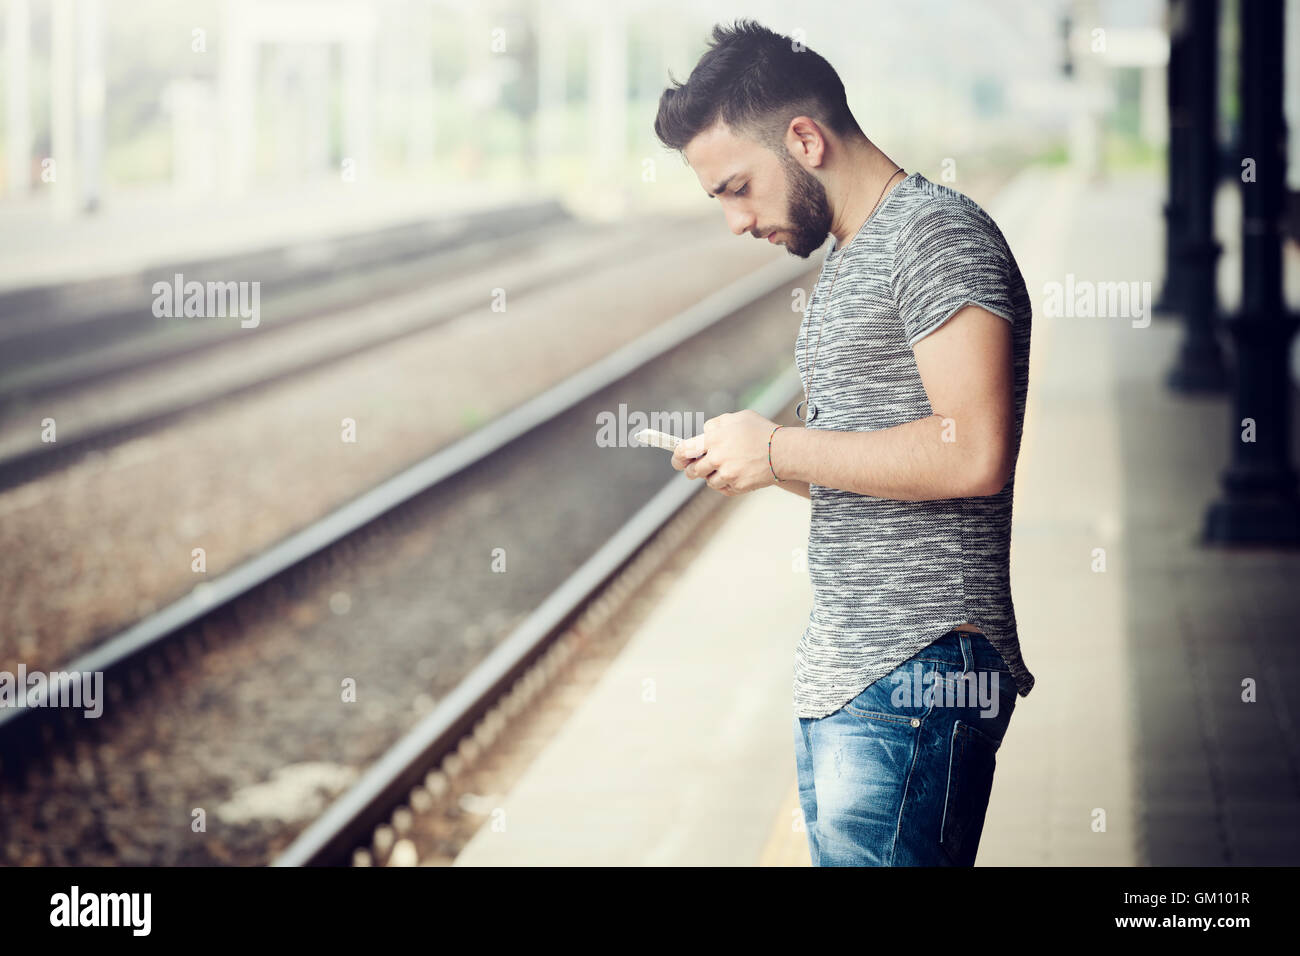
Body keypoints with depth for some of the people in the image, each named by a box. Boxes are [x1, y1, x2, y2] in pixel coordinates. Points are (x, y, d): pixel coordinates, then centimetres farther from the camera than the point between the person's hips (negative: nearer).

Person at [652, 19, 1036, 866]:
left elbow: (974, 454, -21)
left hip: (913, 679, -10)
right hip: (839, 682, 10)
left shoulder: (936, 234, -9)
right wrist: (746, 459, 9)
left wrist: (779, 451, -12)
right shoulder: (847, 259, 22)